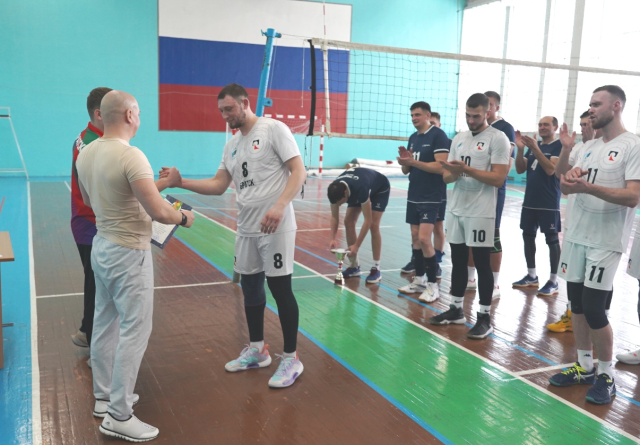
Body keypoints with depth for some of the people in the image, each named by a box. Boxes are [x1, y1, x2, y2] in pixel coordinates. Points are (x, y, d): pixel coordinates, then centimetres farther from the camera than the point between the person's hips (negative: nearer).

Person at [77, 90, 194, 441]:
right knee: (134, 329, 1)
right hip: (128, 253, -9)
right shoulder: (131, 156, -22)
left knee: (105, 324, 18)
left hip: (101, 246, 9)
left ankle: (105, 397, 33)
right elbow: (159, 213, -25)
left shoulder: (86, 153, 3)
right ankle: (119, 416, 9)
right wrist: (183, 218, -3)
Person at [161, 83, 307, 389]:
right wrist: (181, 182, 1)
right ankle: (257, 351, 30)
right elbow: (218, 186, 14)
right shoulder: (232, 145, 14)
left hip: (276, 227, -7)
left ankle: (291, 358, 12)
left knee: (280, 289, -2)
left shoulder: (274, 129, -8)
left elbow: (298, 172, -15)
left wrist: (280, 206, -28)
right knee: (251, 288, 14)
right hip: (246, 229, 8)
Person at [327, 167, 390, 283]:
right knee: (348, 221, -7)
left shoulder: (360, 189, -45)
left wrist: (356, 245, -39)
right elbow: (334, 217, -16)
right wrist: (333, 239, -27)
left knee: (373, 225, -19)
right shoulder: (335, 190, -29)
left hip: (380, 189, -6)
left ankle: (376, 269, -11)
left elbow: (368, 220, -39)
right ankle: (354, 266, 3)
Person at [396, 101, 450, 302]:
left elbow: (441, 167, -19)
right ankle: (419, 280, 20)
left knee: (424, 239, -12)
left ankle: (433, 285, -1)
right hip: (414, 197, 7)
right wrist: (404, 161, -6)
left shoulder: (438, 135, -10)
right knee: (415, 238, 9)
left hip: (432, 198, -7)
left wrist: (413, 161, -21)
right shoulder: (413, 138, 13)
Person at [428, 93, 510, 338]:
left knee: (482, 264, 1)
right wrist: (455, 172, -11)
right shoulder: (458, 138, 13)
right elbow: (446, 177, 12)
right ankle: (456, 309, 25)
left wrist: (467, 169, -20)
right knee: (458, 260, 13)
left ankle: (484, 317, 10)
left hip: (480, 213, -6)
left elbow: (498, 179, -15)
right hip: (456, 210, 6)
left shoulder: (498, 138, -7)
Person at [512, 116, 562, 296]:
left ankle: (553, 281, 5)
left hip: (549, 203, -7)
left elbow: (551, 169, -21)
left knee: (552, 239, -1)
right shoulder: (533, 145, 13)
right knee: (528, 235, 10)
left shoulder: (559, 146, -8)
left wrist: (535, 149, -27)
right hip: (529, 200, 7)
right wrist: (520, 148, -8)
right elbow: (520, 169, 6)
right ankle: (531, 276, 21)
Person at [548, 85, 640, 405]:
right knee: (577, 303, 11)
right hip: (576, 235, 7)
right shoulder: (587, 147, 12)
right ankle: (585, 367, 25)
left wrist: (587, 187, -27)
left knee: (593, 308, -7)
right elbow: (565, 188, 11)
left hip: (606, 241, -7)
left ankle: (607, 375, 12)